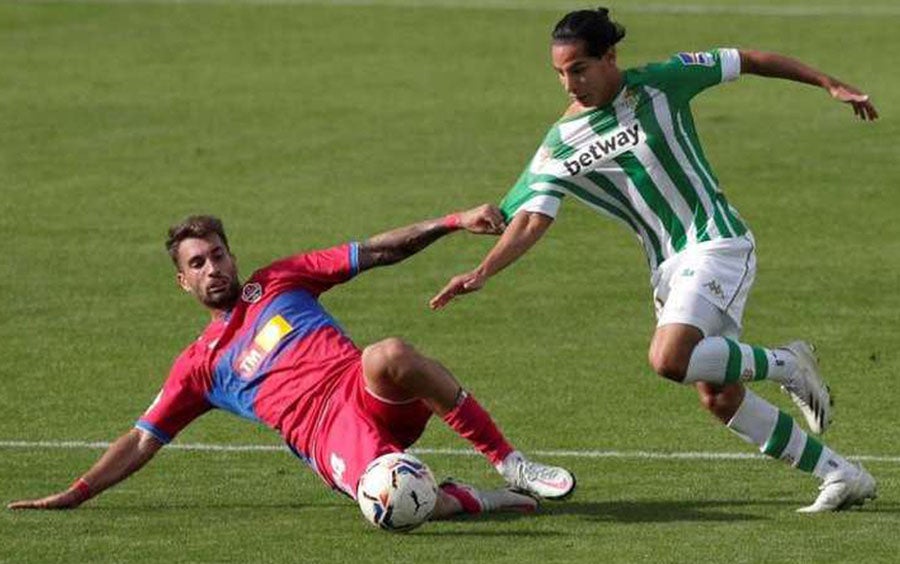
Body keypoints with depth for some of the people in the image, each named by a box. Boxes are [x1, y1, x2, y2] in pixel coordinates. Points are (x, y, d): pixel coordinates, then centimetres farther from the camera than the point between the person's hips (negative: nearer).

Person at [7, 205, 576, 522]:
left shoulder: (278, 282, 22)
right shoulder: (199, 365, 21)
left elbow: (379, 251, 18)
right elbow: (142, 441, 21)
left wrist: (455, 221, 7)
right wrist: (75, 495, 10)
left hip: (368, 391, 2)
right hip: (331, 437, -2)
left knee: (388, 355, -38)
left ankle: (510, 463, -25)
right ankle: (475, 500, -9)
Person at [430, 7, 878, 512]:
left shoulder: (660, 83, -7)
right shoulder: (561, 146, 2)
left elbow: (748, 61, 3)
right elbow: (532, 221, -6)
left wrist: (831, 85, 6)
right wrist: (483, 273, -23)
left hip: (716, 244, -6)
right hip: (669, 269, 6)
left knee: (670, 359, -28)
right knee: (720, 398, 2)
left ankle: (786, 365, -4)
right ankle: (843, 477, 13)